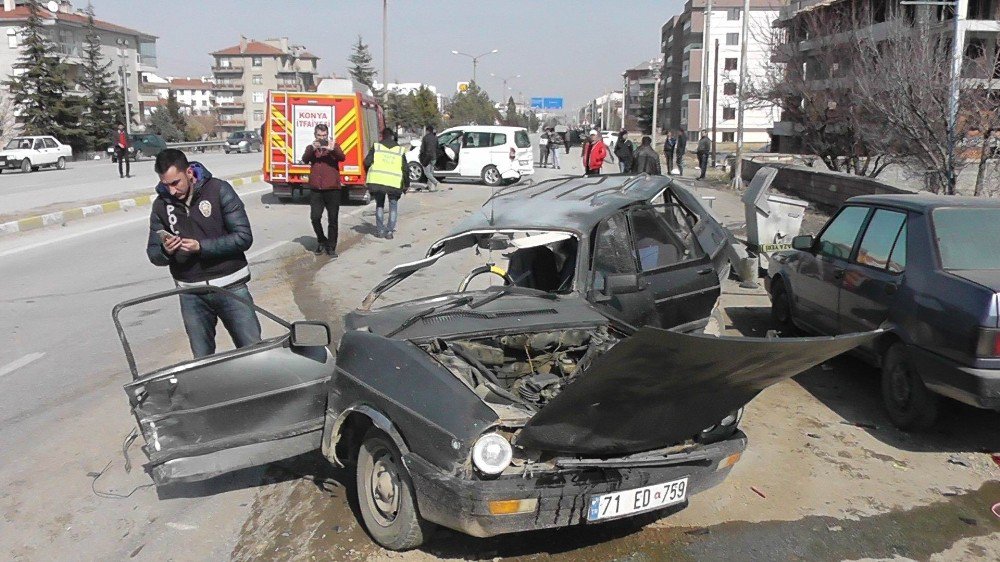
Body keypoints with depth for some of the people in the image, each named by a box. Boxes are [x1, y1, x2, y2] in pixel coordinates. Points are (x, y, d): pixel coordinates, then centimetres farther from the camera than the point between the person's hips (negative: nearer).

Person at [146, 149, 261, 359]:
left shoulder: (218, 190, -7)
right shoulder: (161, 204, 4)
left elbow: (244, 237, -12)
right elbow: (153, 254, 9)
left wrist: (201, 247, -21)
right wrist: (165, 251, -15)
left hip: (230, 286, -3)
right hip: (191, 294, 3)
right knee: (202, 359, 9)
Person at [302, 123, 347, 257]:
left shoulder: (334, 146, 6)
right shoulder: (311, 148, 10)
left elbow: (342, 157, -13)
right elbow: (305, 160, -9)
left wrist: (333, 149, -32)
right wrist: (313, 149, -27)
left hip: (332, 189, -1)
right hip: (316, 189, 1)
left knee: (333, 220, 1)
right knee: (315, 217, -7)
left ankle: (331, 247, 12)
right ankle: (321, 241, 16)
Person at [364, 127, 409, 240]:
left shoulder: (376, 147, 6)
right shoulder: (400, 150, 9)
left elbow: (367, 162, 0)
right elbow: (405, 169, 8)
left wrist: (369, 174, 18)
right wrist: (406, 184, 16)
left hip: (377, 181, 0)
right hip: (394, 183, 0)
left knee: (379, 205, 18)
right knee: (393, 206, 14)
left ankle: (380, 230, 14)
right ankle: (389, 231, 6)